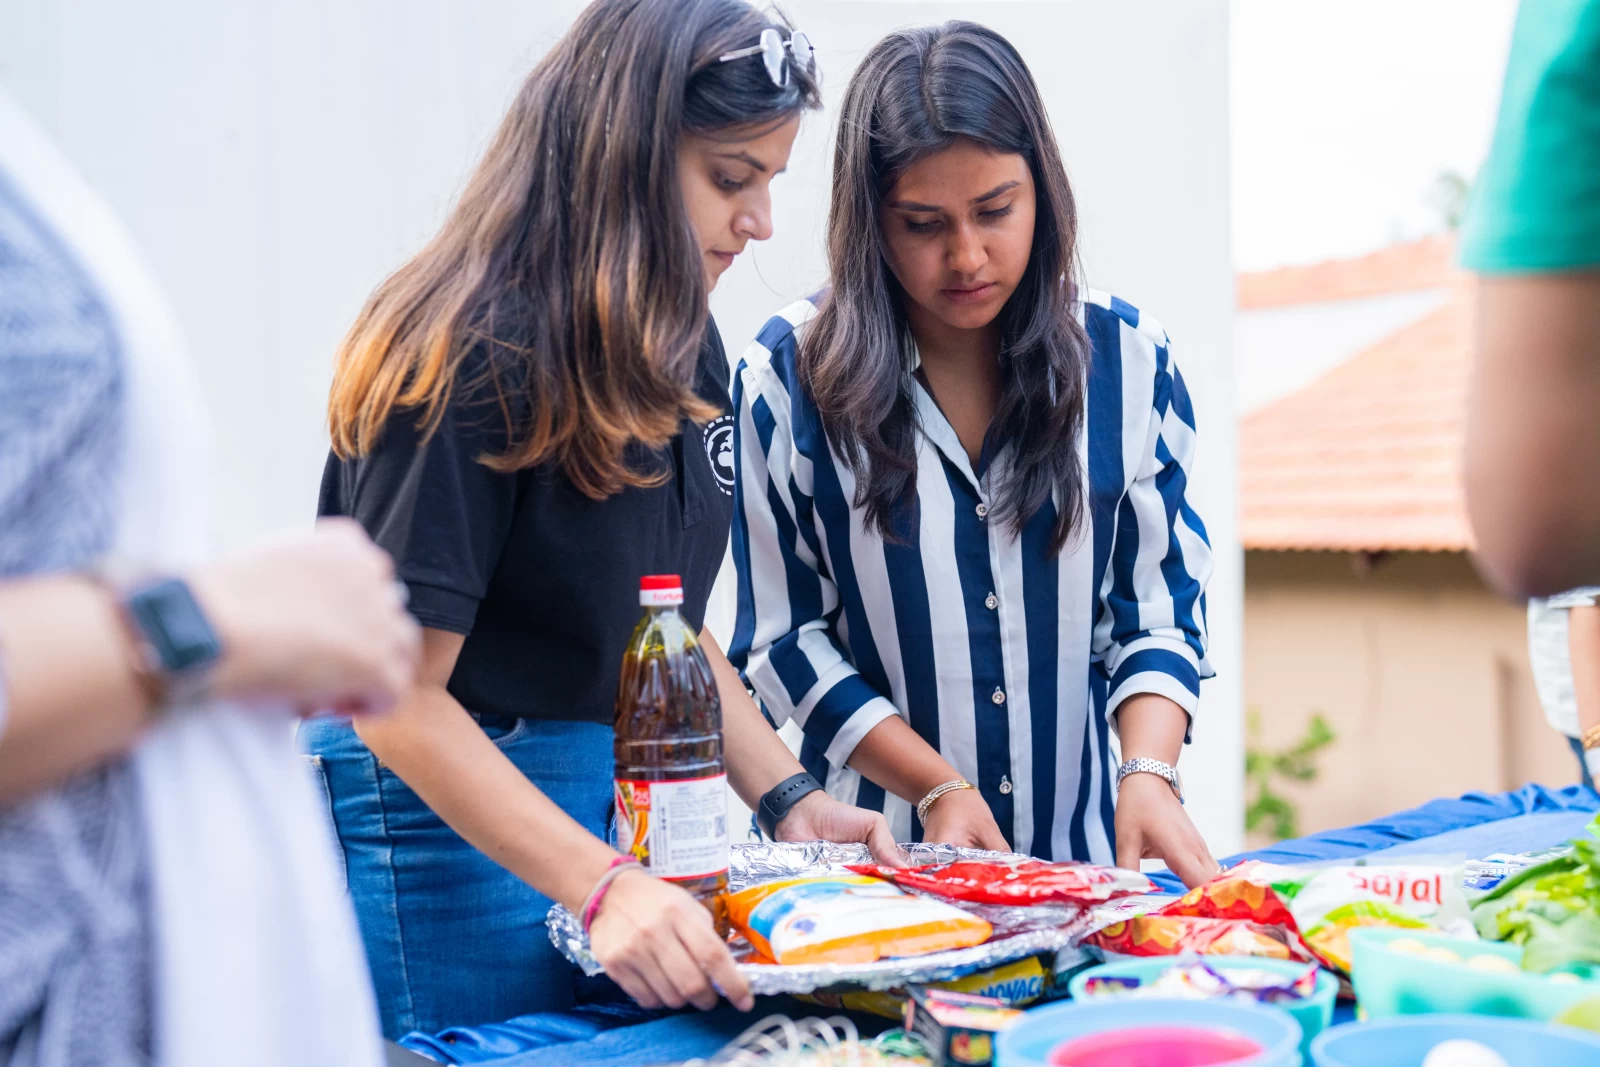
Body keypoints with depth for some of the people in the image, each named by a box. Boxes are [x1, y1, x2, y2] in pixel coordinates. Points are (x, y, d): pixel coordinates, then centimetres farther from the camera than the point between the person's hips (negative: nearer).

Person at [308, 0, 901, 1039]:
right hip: (450, 817, -8)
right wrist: (601, 884, -30)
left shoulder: (683, 351, 6)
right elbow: (397, 696, -22)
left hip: (630, 801, 8)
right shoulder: (472, 364, -20)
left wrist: (788, 798, -1)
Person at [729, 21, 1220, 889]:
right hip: (874, 844, -1)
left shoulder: (1126, 358, 3)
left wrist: (1147, 771, -12)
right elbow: (783, 638, 0)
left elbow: (1157, 608, 5)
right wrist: (938, 786, -9)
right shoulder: (790, 375, -3)